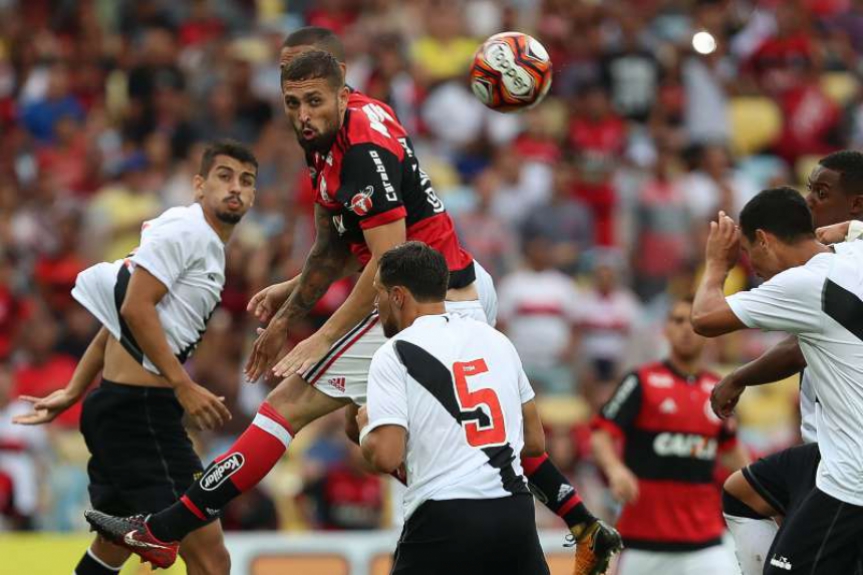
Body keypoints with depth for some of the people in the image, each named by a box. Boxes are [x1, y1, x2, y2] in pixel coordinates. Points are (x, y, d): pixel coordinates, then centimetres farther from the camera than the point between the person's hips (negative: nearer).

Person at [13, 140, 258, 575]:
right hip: (139, 409, -11)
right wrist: (183, 385, -21)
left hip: (120, 407, 11)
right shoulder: (185, 229, -9)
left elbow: (116, 327, 23)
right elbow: (134, 308, -19)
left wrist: (73, 394, 22)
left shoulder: (209, 246, 21)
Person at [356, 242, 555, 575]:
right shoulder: (496, 339, 14)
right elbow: (535, 441, 17)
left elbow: (386, 457, -12)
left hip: (445, 521, -5)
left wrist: (365, 427, 9)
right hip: (514, 513, 5)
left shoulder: (394, 354, -3)